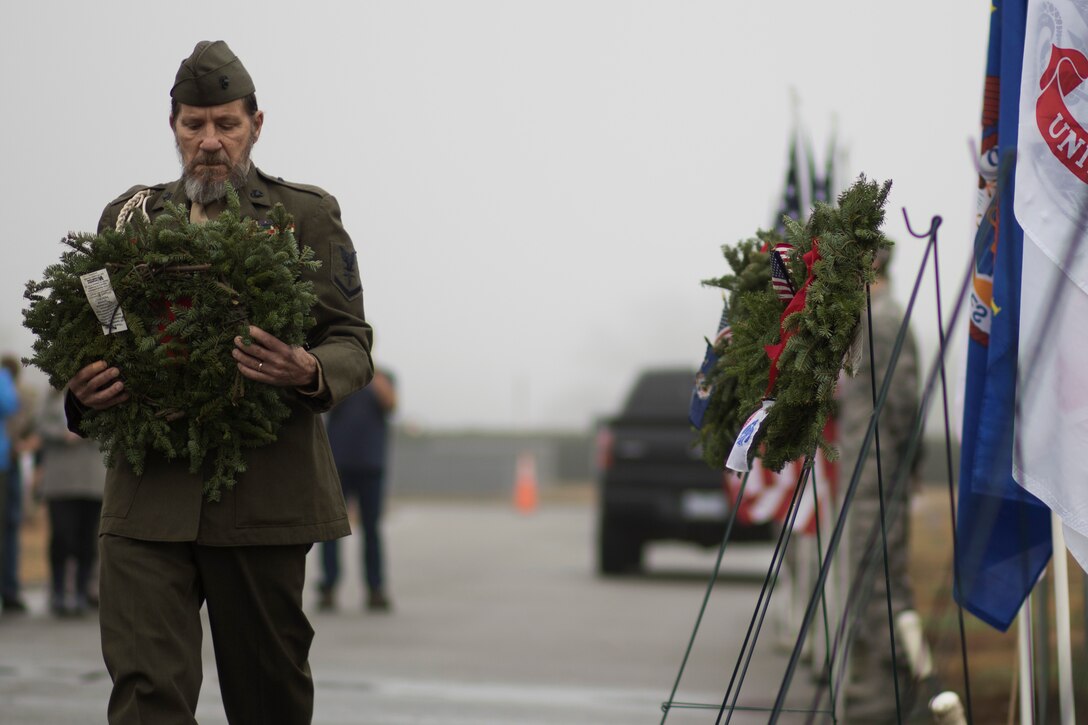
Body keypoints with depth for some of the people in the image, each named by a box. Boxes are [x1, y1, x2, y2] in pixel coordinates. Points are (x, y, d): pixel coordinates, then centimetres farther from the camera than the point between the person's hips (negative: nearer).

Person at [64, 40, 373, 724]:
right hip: (148, 495, 1)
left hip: (263, 497, -1)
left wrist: (310, 374, -20)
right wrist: (82, 391, -4)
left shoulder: (307, 215, 7)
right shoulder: (129, 218, 15)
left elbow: (352, 342, 4)